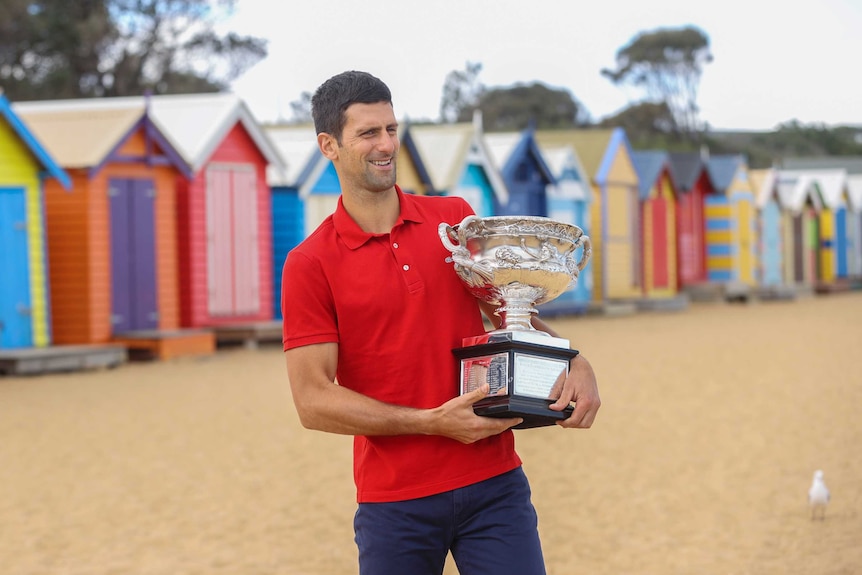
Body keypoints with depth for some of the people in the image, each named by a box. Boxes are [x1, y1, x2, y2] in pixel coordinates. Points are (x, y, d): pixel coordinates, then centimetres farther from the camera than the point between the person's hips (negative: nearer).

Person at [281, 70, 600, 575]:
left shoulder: (456, 218, 8)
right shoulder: (311, 264, -4)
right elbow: (313, 401, -9)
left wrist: (576, 364, -1)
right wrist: (432, 423, -15)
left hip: (494, 482, 2)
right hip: (393, 499, -2)